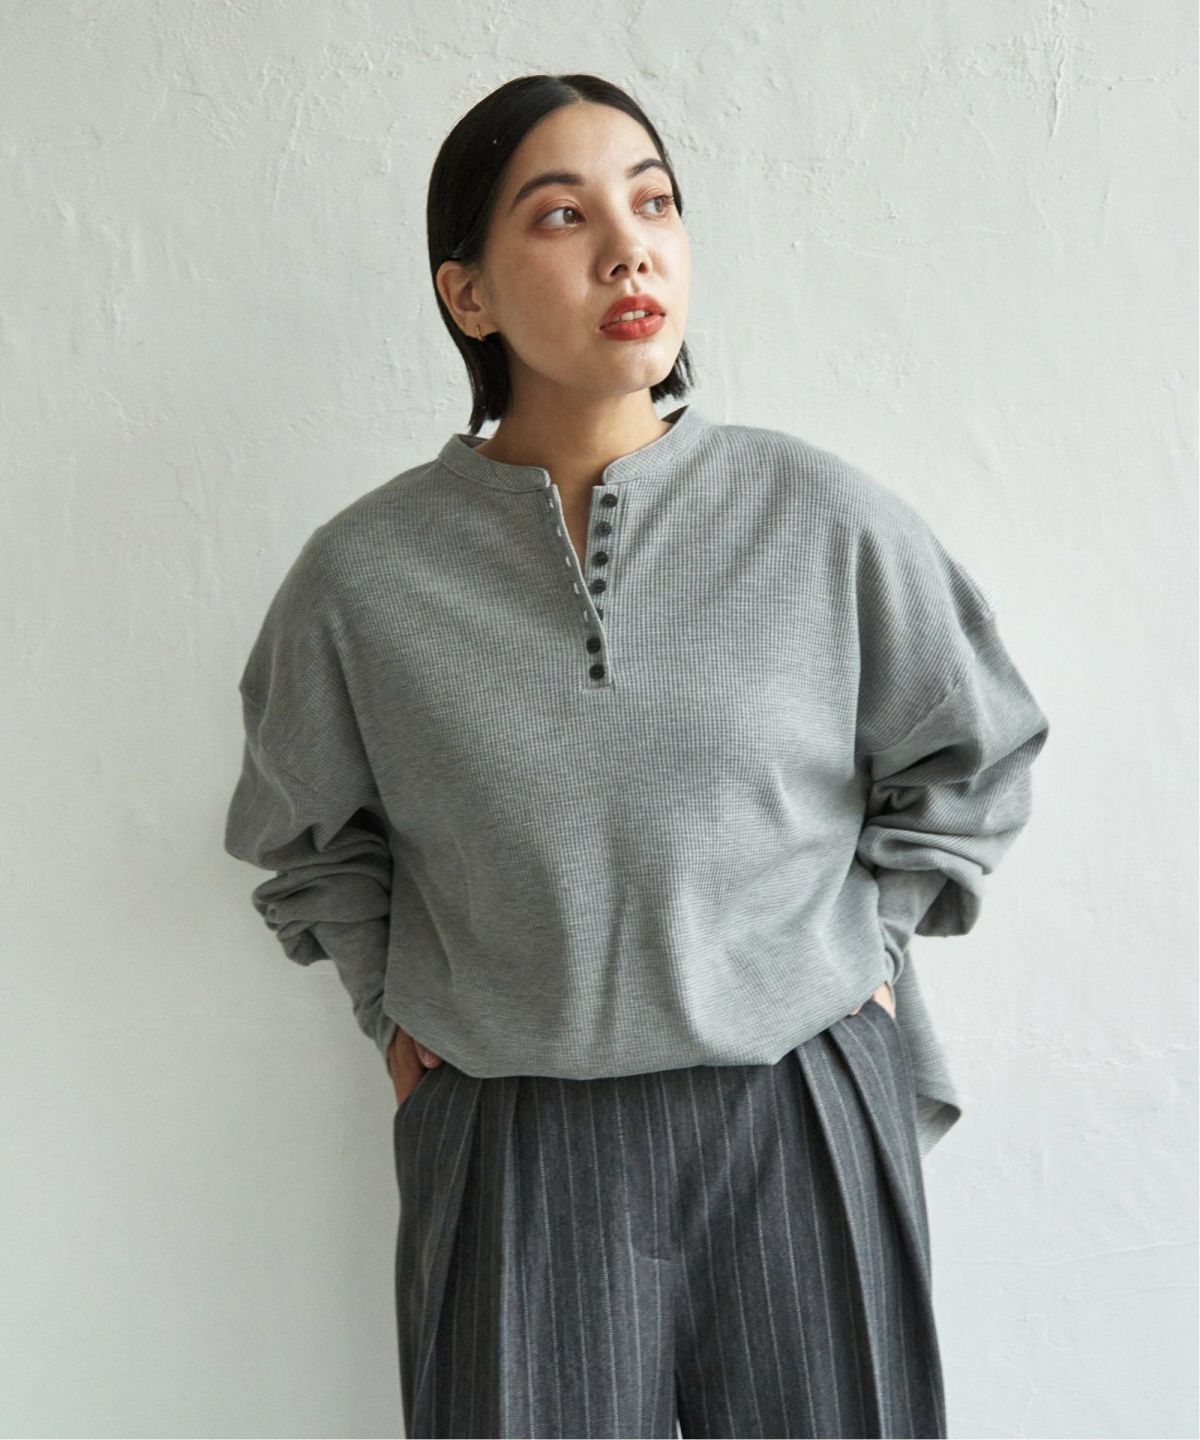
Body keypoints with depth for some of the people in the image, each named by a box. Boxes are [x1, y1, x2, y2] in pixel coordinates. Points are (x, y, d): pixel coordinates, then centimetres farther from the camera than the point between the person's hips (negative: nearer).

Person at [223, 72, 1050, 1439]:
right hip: (509, 1141, 0)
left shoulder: (825, 517, -7)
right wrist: (390, 1006, 7)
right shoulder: (363, 571, -6)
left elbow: (973, 752, 8)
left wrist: (863, 945, 3)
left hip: (801, 1120, 1)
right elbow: (307, 828, 13)